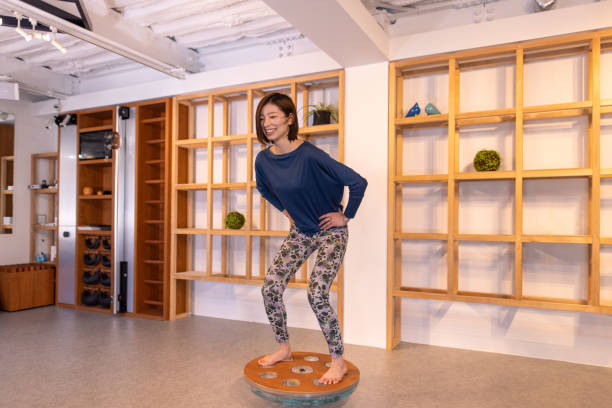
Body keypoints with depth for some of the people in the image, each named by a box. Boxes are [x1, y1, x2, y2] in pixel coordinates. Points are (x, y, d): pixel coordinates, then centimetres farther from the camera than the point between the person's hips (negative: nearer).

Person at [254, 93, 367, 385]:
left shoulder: (310, 155, -25)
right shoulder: (264, 159, -5)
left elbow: (358, 182, -23)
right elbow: (264, 189, 20)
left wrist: (346, 216, -13)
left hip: (330, 232, -6)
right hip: (300, 232, 6)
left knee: (317, 294, -14)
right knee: (270, 287, -1)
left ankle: (339, 362, 7)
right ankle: (284, 349, 22)